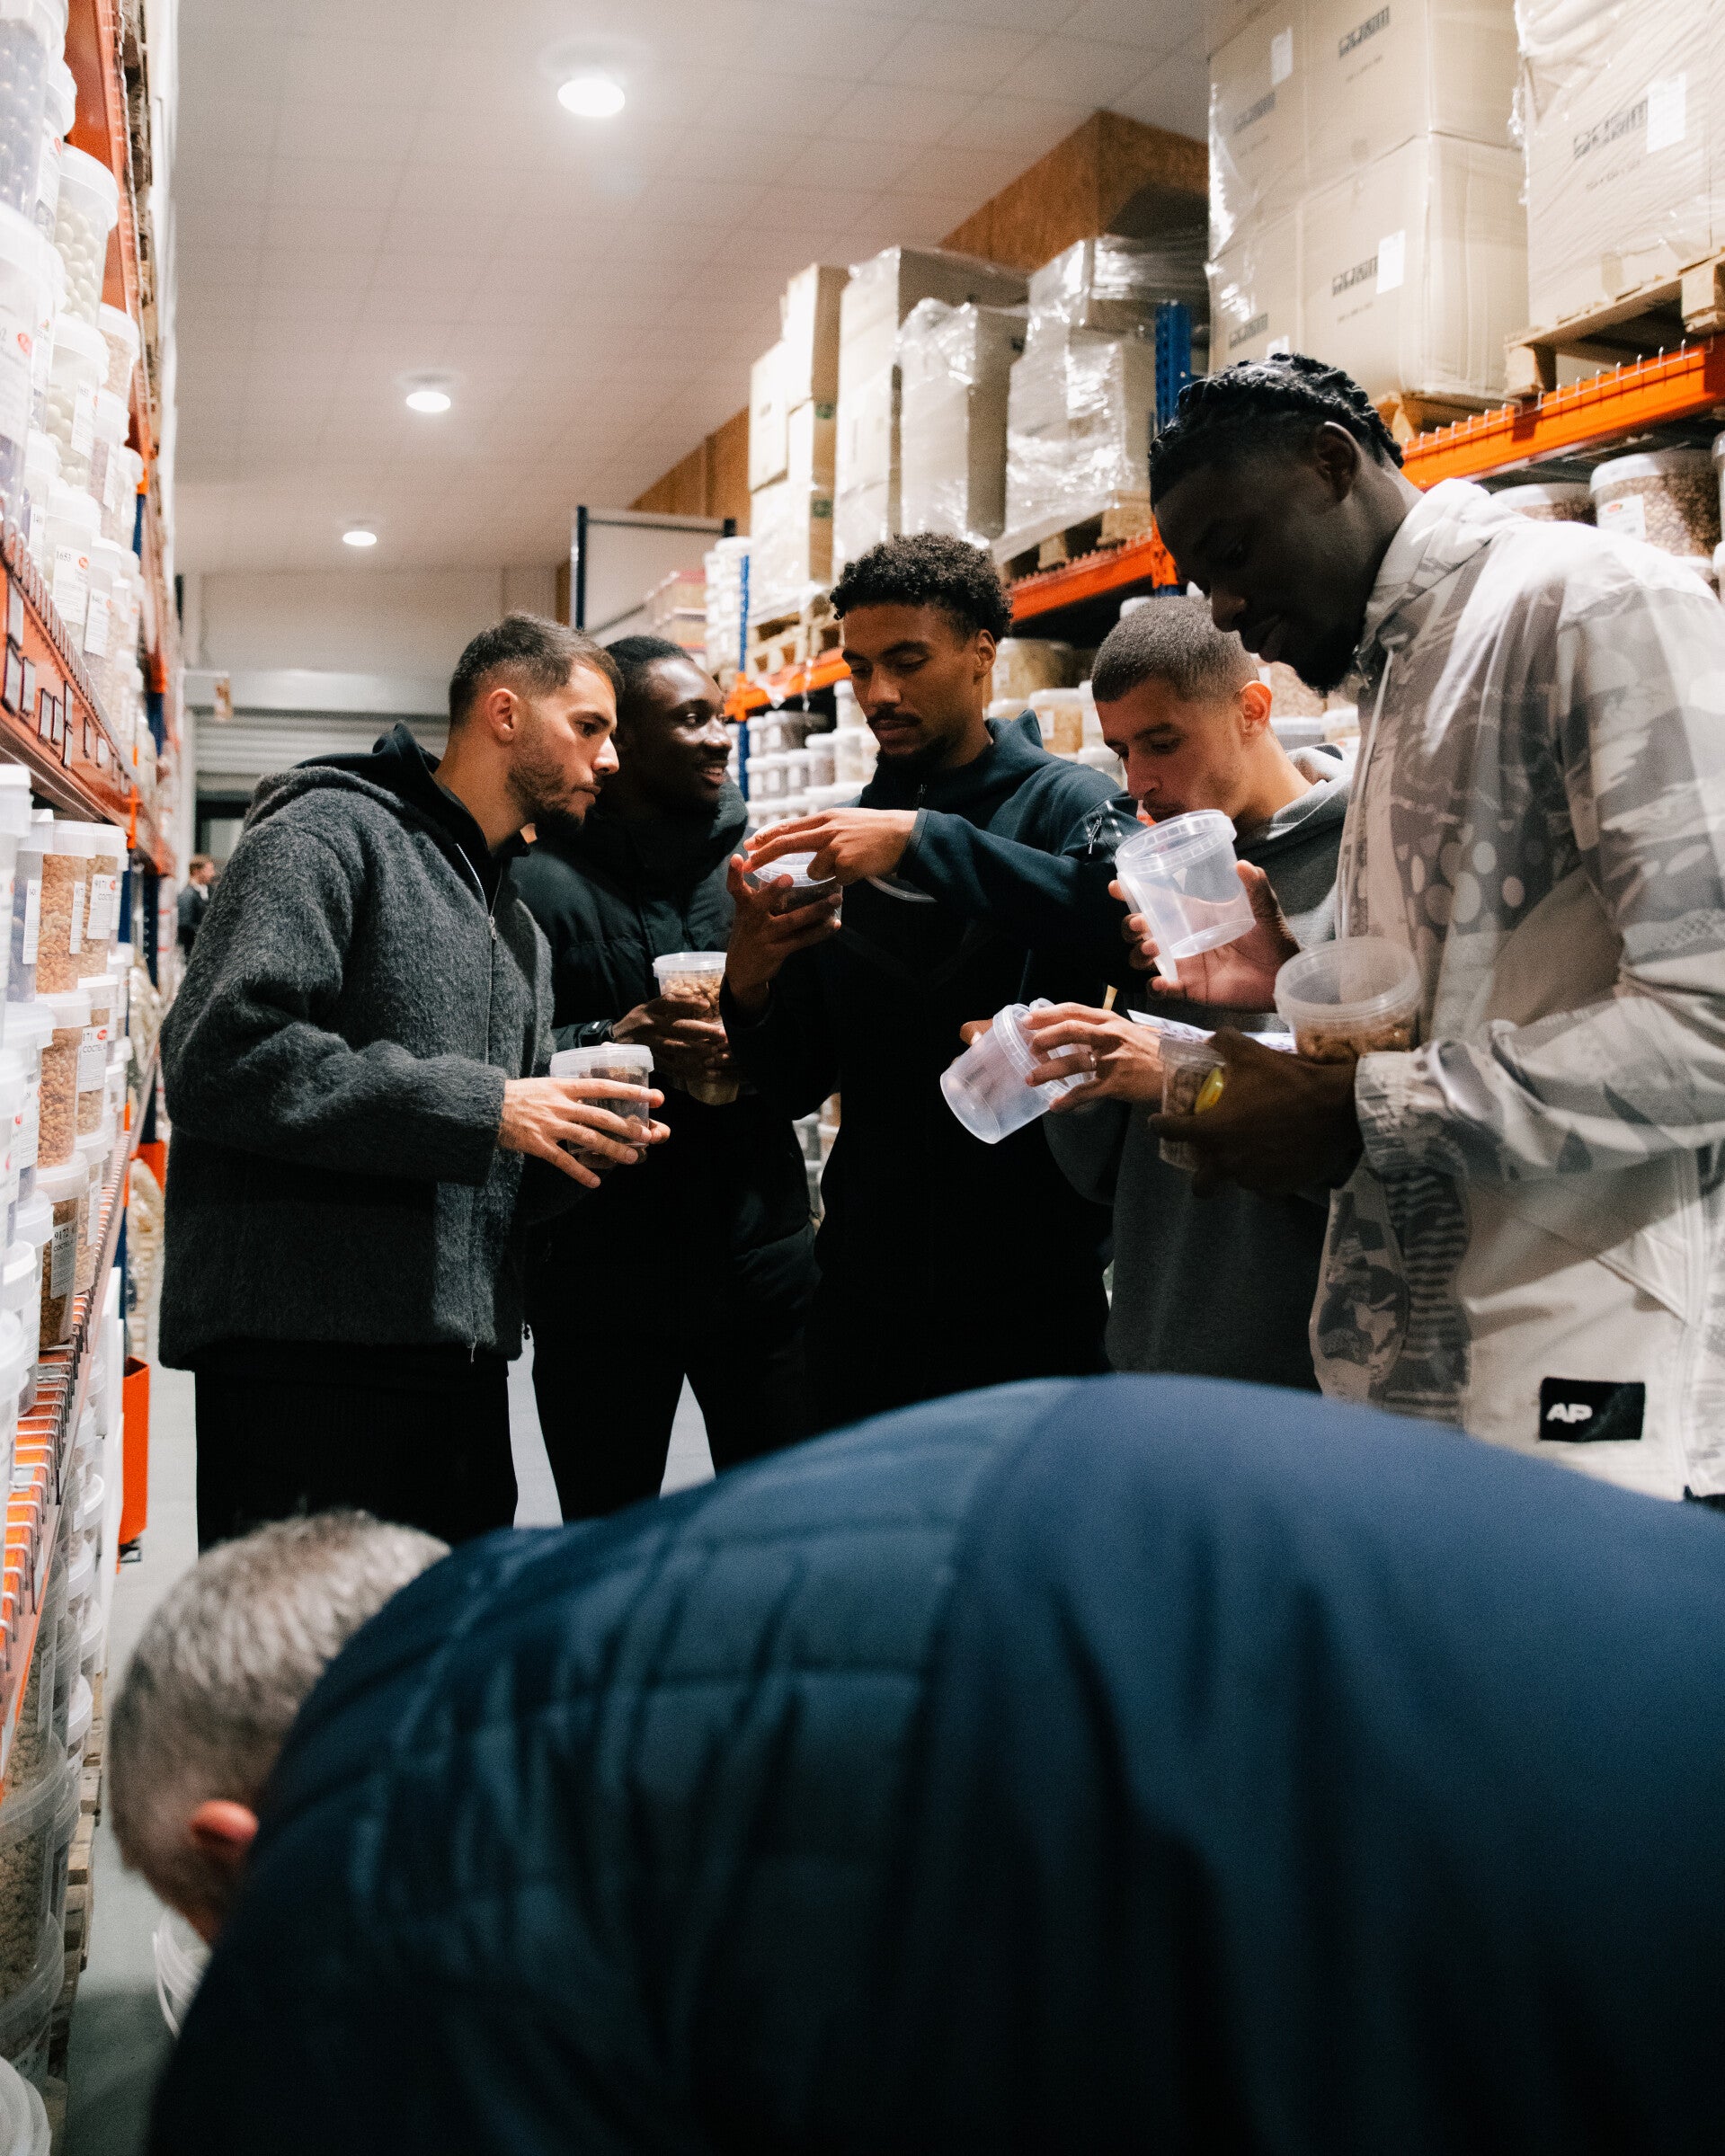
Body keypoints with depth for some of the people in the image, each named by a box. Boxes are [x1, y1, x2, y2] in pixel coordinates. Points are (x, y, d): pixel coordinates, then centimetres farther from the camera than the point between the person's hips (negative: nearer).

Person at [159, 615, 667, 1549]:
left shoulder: (520, 928, 24)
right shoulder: (330, 835, -3)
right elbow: (220, 1055, -19)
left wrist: (574, 1141, 4)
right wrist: (480, 1107, -17)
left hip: (462, 1358, 8)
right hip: (305, 1355, -8)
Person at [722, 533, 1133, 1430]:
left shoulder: (1066, 803, -4)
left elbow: (1122, 927, -28)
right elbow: (798, 1081, 9)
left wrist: (924, 837, -30)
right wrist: (750, 983, -11)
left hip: (1029, 1288, -5)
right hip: (864, 1289, 5)